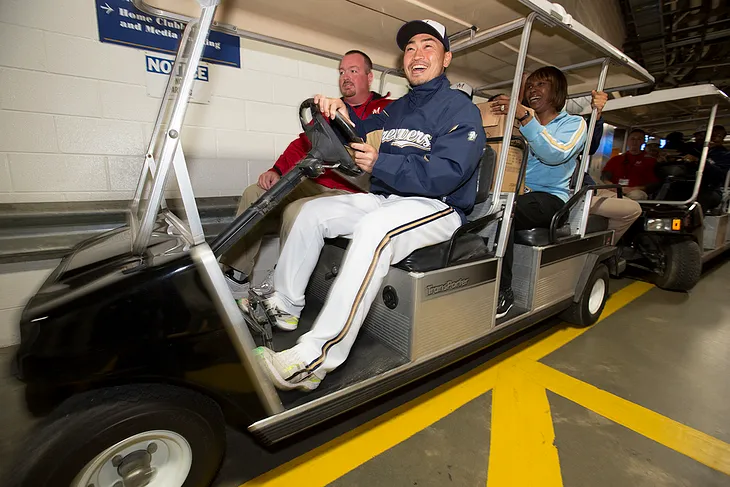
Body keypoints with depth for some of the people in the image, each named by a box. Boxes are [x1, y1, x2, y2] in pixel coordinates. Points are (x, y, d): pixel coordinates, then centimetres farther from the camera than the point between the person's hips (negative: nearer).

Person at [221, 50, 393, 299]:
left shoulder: (385, 109, 1)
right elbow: (303, 143, 19)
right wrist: (277, 171, 5)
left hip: (350, 194, -7)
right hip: (315, 185, 8)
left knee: (296, 211, -31)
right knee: (254, 194, 1)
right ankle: (236, 277, 6)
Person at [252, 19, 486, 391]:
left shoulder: (460, 109, -2)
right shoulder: (397, 108, 23)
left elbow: (447, 172, -18)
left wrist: (381, 163, -25)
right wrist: (341, 113, -6)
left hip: (438, 207, -7)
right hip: (385, 199, 8)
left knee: (374, 228, -38)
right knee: (313, 212, 0)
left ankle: (315, 360, -36)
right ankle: (285, 306, 5)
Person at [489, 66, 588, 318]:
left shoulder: (574, 123, 10)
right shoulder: (521, 123, 27)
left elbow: (556, 154, -13)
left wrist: (524, 117, -22)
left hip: (550, 198, -4)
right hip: (513, 193, 4)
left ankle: (502, 291, -30)